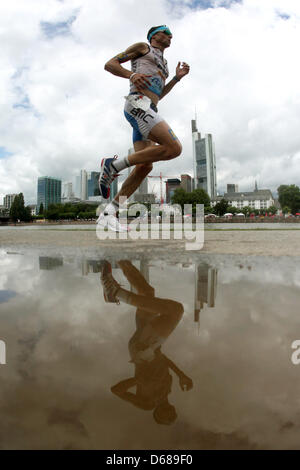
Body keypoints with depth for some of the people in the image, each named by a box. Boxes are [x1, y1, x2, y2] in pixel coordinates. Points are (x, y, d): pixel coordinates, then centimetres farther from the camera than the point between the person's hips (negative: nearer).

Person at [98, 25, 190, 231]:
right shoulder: (142, 47, 16)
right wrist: (131, 75, -11)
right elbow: (110, 64, 8)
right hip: (137, 103, -8)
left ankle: (109, 214, -6)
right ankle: (115, 165, -19)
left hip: (149, 111, 8)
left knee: (145, 166, -6)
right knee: (174, 148, -23)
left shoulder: (163, 64, 37)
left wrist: (177, 77, 24)